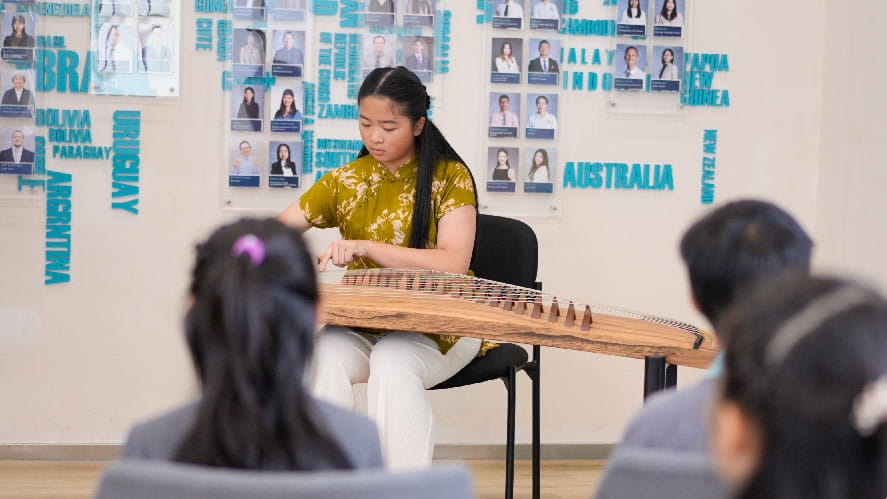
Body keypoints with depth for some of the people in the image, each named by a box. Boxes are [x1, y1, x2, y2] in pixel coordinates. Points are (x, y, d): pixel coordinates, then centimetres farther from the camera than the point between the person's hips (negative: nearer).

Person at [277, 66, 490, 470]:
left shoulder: (450, 177, -4)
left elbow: (453, 264, -17)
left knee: (393, 361, -35)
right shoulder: (346, 181, 8)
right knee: (325, 356, -29)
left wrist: (366, 247, -26)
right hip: (361, 325, 3)